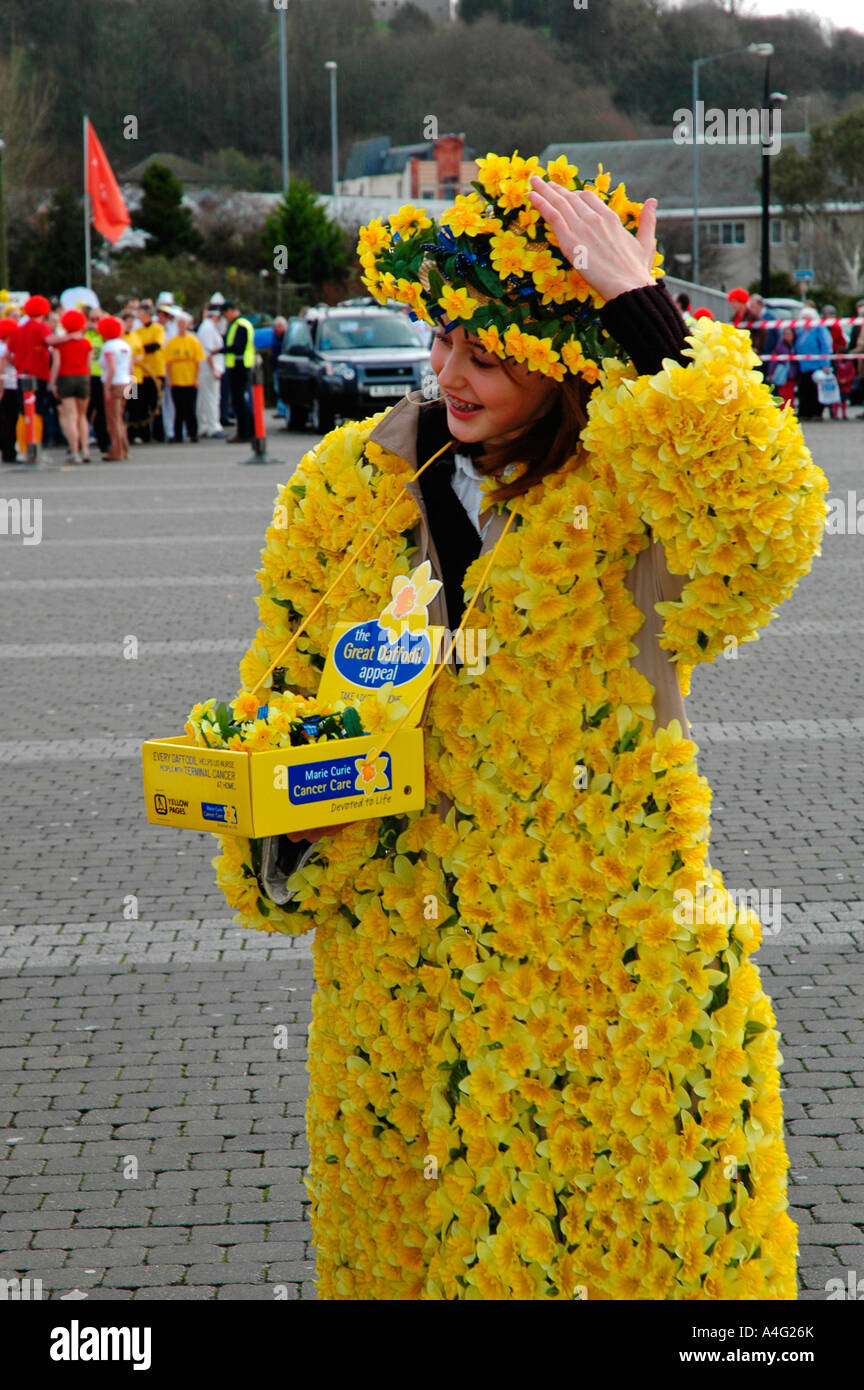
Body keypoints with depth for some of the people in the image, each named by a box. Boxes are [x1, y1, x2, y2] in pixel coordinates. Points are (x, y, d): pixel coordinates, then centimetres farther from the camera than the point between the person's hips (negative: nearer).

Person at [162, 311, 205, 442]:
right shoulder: (171, 342, 3)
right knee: (179, 410, 4)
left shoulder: (193, 341, 0)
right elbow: (167, 362, 3)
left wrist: (196, 378, -5)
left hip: (190, 381, -1)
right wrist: (170, 378, -3)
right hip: (176, 381, 1)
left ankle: (193, 434, 8)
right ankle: (178, 435, 8)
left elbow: (198, 361, 0)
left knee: (191, 409, 2)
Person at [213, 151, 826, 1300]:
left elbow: (763, 534, -32)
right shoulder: (349, 483, 4)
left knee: (612, 1238, 5)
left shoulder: (632, 491, -9)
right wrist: (286, 851, -1)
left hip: (610, 939, -4)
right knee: (397, 1229, 15)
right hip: (395, 946, 4)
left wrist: (645, 319, -31)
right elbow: (281, 693, 14)